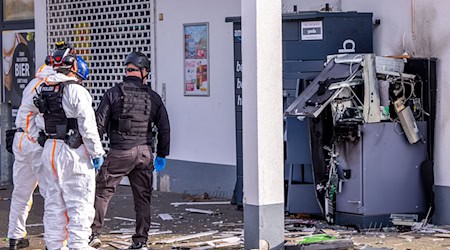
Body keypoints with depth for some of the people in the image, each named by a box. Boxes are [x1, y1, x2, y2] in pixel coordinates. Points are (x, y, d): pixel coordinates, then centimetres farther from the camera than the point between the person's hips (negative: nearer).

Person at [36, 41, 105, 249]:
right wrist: (97, 152, -10)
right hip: (74, 153, -8)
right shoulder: (76, 91, -16)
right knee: (79, 202, -1)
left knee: (54, 201, 14)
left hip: (50, 150, 8)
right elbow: (87, 125, -16)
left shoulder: (45, 89, 8)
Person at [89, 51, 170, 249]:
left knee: (102, 192, 6)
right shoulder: (153, 97, 6)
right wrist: (161, 154, 18)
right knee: (142, 198, 8)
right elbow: (164, 128, 8)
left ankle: (94, 234, 2)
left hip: (120, 152, -3)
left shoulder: (114, 93, -1)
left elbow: (99, 124, -4)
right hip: (144, 153, 3)